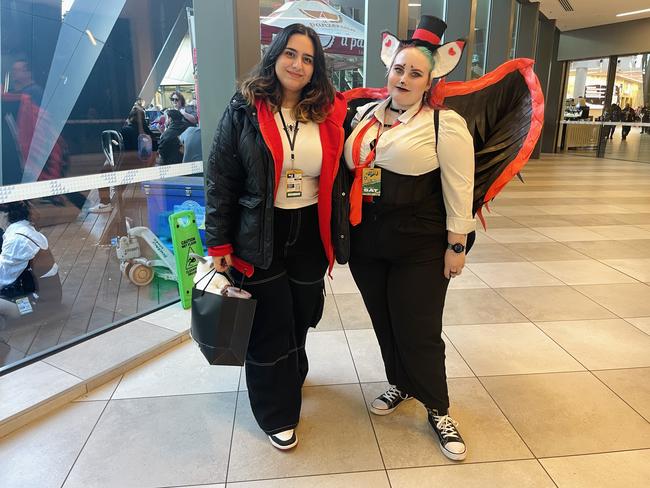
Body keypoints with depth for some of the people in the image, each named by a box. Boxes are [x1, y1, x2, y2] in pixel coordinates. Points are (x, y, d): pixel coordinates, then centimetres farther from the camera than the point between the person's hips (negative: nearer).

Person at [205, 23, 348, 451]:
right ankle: (277, 413, 28)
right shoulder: (244, 110, -6)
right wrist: (219, 243, -8)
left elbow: (341, 176, 8)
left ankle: (291, 375, 48)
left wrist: (338, 236, 3)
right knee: (270, 325, 7)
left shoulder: (329, 114, 2)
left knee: (302, 317, 17)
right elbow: (221, 180, -6)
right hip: (260, 238, -3)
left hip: (310, 234, 3)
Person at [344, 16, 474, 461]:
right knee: (384, 322, 17)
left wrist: (456, 245, -9)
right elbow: (348, 168, 15)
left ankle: (438, 411, 26)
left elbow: (459, 189, -9)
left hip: (420, 249, -5)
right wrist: (345, 229, 13)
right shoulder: (365, 114, 7)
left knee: (419, 332, 4)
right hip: (366, 244, 5)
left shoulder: (445, 123, -9)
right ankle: (401, 385, 42)